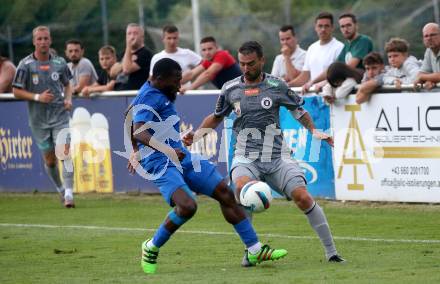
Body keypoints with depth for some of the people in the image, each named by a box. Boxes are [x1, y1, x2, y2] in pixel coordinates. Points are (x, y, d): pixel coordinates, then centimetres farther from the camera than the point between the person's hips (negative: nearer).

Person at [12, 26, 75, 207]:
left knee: (65, 153, -18)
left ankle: (68, 193, -21)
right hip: (38, 119, 0)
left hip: (60, 115, 0)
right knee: (49, 159, 8)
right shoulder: (26, 65, -5)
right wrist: (38, 97, -16)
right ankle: (60, 189, 31)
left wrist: (68, 99, -2)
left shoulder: (60, 63, 2)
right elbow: (16, 91, -4)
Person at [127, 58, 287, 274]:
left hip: (181, 158, 11)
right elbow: (139, 132, -31)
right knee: (187, 206, -30)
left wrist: (136, 153, 42)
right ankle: (151, 249, -6)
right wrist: (167, 150, -45)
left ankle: (255, 251, 12)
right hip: (161, 164, -11)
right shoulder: (149, 98, -15)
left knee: (225, 193, 6)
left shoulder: (159, 95, 16)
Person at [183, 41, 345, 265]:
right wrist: (196, 135, 9)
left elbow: (298, 110, 14)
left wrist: (314, 131, -1)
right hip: (246, 158, 0)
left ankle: (331, 252, -2)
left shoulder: (276, 86, 2)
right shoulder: (230, 89, 7)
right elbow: (217, 117, 23)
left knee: (302, 197, -16)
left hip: (277, 156, 0)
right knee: (242, 187, -33)